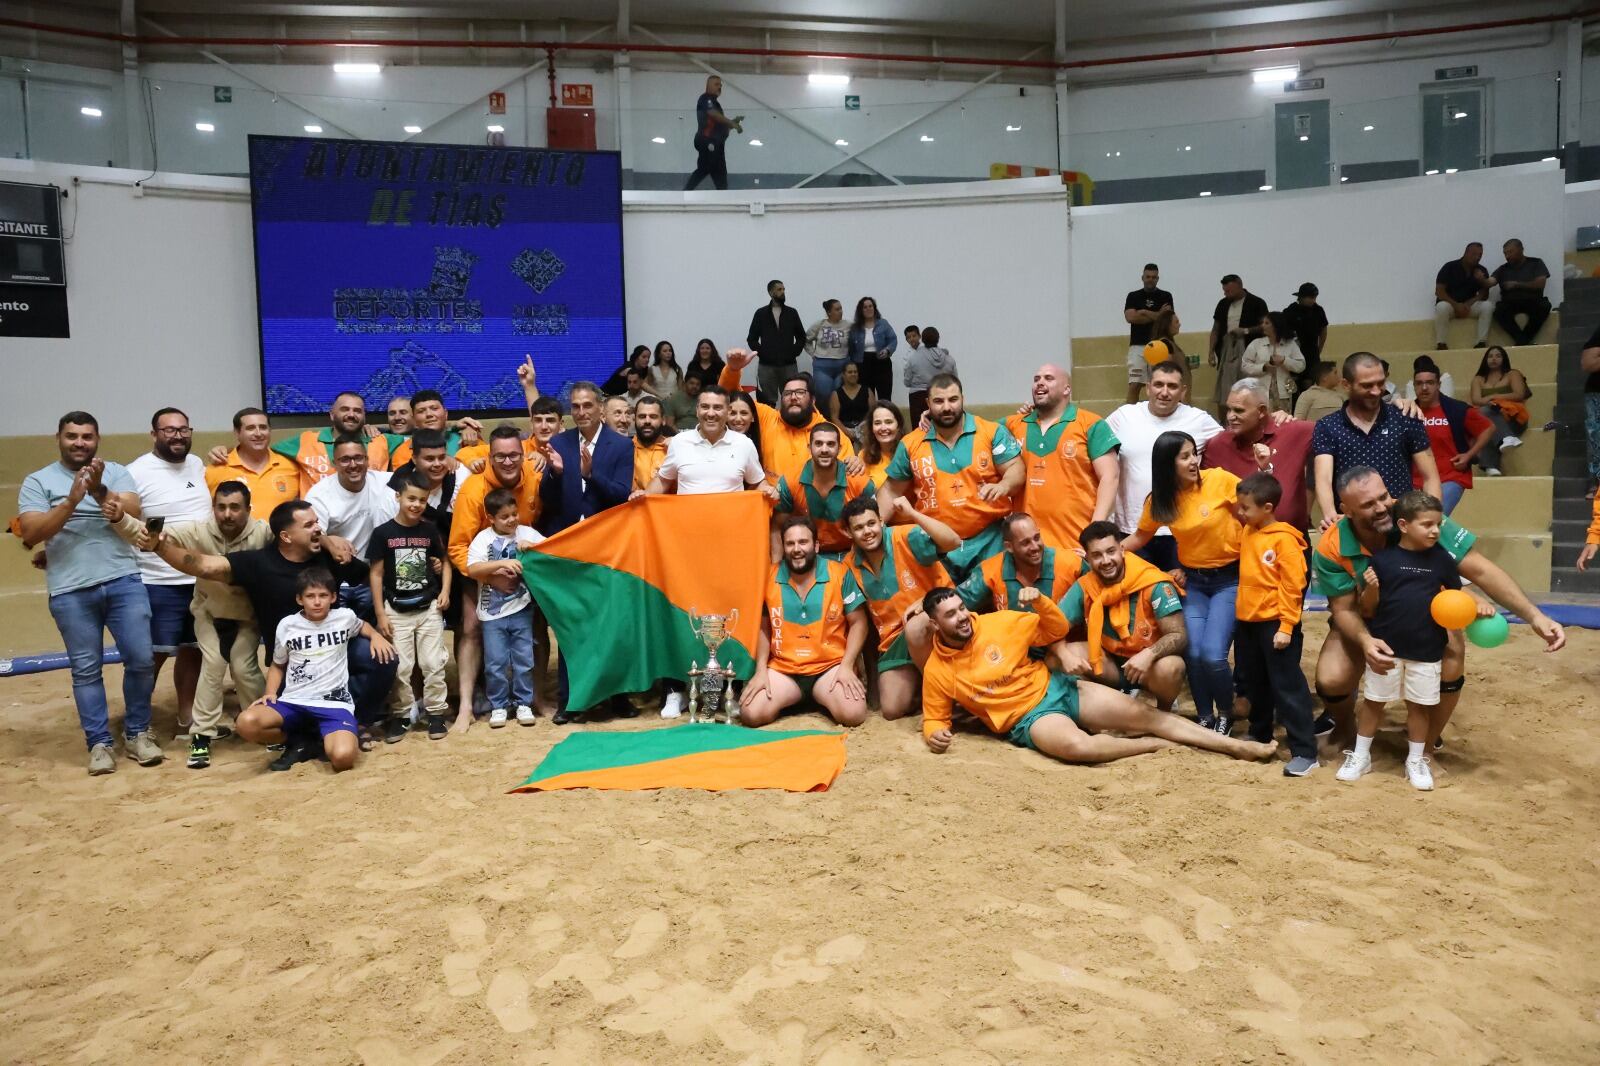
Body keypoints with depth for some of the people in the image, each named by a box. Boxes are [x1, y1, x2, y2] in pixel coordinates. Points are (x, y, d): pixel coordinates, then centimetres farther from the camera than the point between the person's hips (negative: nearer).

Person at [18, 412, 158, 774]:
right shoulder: (37, 481, 6)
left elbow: (133, 513, -5)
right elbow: (30, 533, -5)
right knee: (86, 669, 4)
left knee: (141, 659, -1)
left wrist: (100, 490, -20)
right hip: (70, 591, -1)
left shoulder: (116, 473, 9)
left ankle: (137, 733, 15)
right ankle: (99, 743, 12)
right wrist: (71, 502, -16)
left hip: (124, 581, 1)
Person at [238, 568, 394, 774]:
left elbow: (362, 625, 30)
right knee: (247, 723, -30)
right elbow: (278, 665, 20)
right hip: (293, 702, 2)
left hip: (334, 702, -2)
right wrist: (270, 693, 3)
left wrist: (376, 636, 7)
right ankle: (297, 742, 0)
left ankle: (327, 741, 8)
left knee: (342, 757, -31)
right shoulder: (287, 625, 6)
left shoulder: (345, 617, 4)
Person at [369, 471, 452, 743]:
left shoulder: (430, 530, 1)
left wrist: (445, 591, -4)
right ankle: (399, 715, 16)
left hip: (429, 608, 2)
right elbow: (376, 574, -3)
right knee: (399, 667, 3)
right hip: (397, 610, -1)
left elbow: (444, 563, 12)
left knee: (433, 664, 4)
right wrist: (380, 614, -5)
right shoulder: (383, 532, -6)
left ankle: (436, 713, 15)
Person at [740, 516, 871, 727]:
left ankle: (820, 699, 9)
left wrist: (847, 666, -12)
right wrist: (761, 670, -2)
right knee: (751, 714, -21)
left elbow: (858, 623, 0)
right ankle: (793, 699, 13)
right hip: (782, 669, 2)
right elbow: (763, 628, 10)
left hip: (830, 666, -1)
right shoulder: (769, 577, 1)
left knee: (853, 714, -27)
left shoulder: (840, 574, -5)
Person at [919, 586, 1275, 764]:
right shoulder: (936, 671, -7)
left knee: (1143, 714, -6)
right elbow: (934, 717, 5)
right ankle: (1154, 744, -10)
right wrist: (934, 734, -19)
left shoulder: (999, 622, -3)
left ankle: (1236, 746, 3)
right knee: (1078, 747, -35)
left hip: (1056, 688, 3)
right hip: (1027, 719, -3)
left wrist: (1040, 602, -15)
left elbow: (1057, 630, 5)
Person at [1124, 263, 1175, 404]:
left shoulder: (1165, 296, 8)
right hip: (1138, 346, 0)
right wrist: (1157, 316, -6)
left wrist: (1144, 312, -7)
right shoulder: (1133, 296, 9)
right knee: (1134, 386, -8)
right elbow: (1130, 317, -8)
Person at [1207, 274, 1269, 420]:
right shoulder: (1223, 304, 12)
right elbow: (1216, 329, 14)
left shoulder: (1257, 303, -2)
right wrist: (1211, 351, 6)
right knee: (1222, 389, 4)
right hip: (1226, 349, 5)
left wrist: (1245, 331, -15)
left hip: (1247, 350, -4)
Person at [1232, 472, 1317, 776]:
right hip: (1247, 621, 8)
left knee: (1287, 687, -5)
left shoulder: (1284, 539, -15)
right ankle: (1259, 734, 36)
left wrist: (1286, 626, -18)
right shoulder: (1246, 532, 7)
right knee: (1254, 683, 20)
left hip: (1275, 624, -8)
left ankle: (1304, 751, 0)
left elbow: (1292, 585, -17)